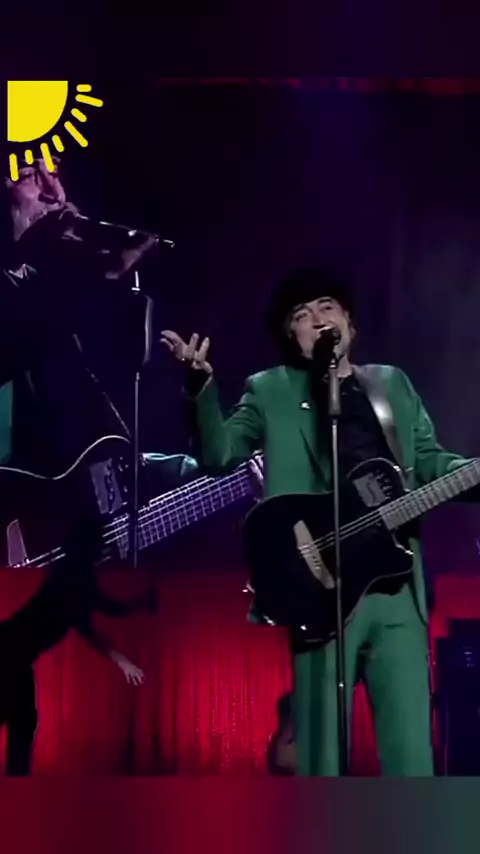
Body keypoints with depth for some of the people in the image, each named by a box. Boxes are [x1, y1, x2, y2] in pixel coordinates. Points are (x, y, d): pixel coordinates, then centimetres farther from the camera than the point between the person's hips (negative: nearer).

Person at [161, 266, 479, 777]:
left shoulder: (393, 385, 18)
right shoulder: (270, 392, 9)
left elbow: (430, 462, 18)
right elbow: (218, 454, -1)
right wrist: (201, 386, -17)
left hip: (398, 589, 3)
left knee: (411, 749, 5)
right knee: (322, 751, 2)